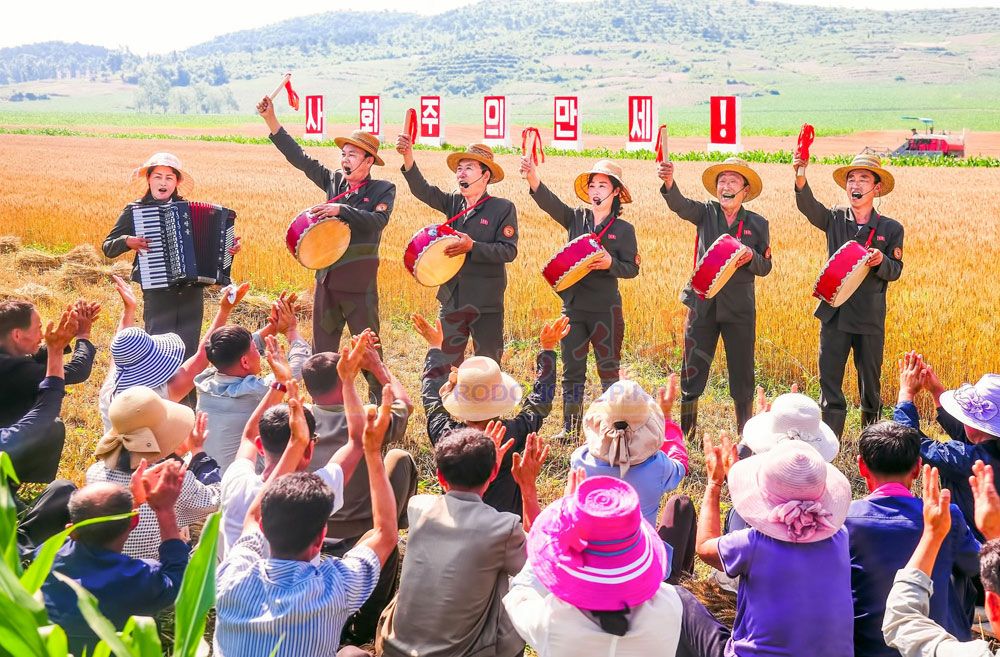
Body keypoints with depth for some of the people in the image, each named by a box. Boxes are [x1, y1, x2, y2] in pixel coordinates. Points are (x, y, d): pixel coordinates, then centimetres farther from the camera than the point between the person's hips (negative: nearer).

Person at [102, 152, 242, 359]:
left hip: (192, 290, 3)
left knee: (189, 351, 6)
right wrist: (127, 241, -14)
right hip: (157, 291, -2)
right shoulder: (134, 210, 3)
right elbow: (107, 247, 6)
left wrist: (228, 245, 1)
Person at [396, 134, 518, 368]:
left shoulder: (503, 208, -6)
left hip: (486, 304, -4)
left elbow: (509, 251, -12)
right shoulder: (453, 203, 7)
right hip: (452, 300, 5)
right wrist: (408, 157, -21)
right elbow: (423, 190, -7)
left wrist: (472, 247, -23)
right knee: (445, 363, 9)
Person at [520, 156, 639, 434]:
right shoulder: (576, 218, 6)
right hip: (573, 306, 3)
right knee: (572, 370, 8)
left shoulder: (623, 229, 0)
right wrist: (533, 178, -30)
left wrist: (610, 264, -23)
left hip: (606, 309, -3)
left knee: (608, 370, 5)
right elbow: (549, 202, -11)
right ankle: (570, 428, 16)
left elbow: (632, 268, -2)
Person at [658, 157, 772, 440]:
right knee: (692, 373, 3)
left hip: (740, 309, 0)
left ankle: (745, 435, 20)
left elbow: (765, 267, 8)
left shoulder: (758, 224, 5)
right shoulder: (705, 213, 4)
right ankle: (686, 434, 15)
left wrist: (751, 257, -16)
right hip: (703, 304, 0)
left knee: (742, 375, 6)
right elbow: (680, 205, -17)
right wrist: (668, 182, -38)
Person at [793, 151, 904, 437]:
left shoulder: (891, 229, 3)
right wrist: (801, 178, -35)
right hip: (834, 312, 0)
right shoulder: (834, 218, 3)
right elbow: (808, 206, -15)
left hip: (870, 317, 0)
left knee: (870, 382, 10)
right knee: (829, 379, 1)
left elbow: (895, 271, 1)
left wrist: (881, 261, -23)